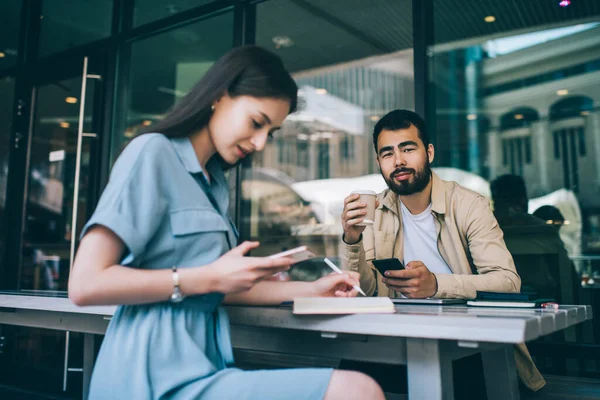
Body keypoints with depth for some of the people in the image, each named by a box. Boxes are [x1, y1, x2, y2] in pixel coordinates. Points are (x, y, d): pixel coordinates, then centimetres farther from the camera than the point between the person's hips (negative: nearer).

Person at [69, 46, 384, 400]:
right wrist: (209, 278, -16)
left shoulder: (214, 182, 16)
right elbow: (86, 285, -15)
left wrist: (310, 289, 8)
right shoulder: (153, 153, -8)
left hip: (199, 365, 8)